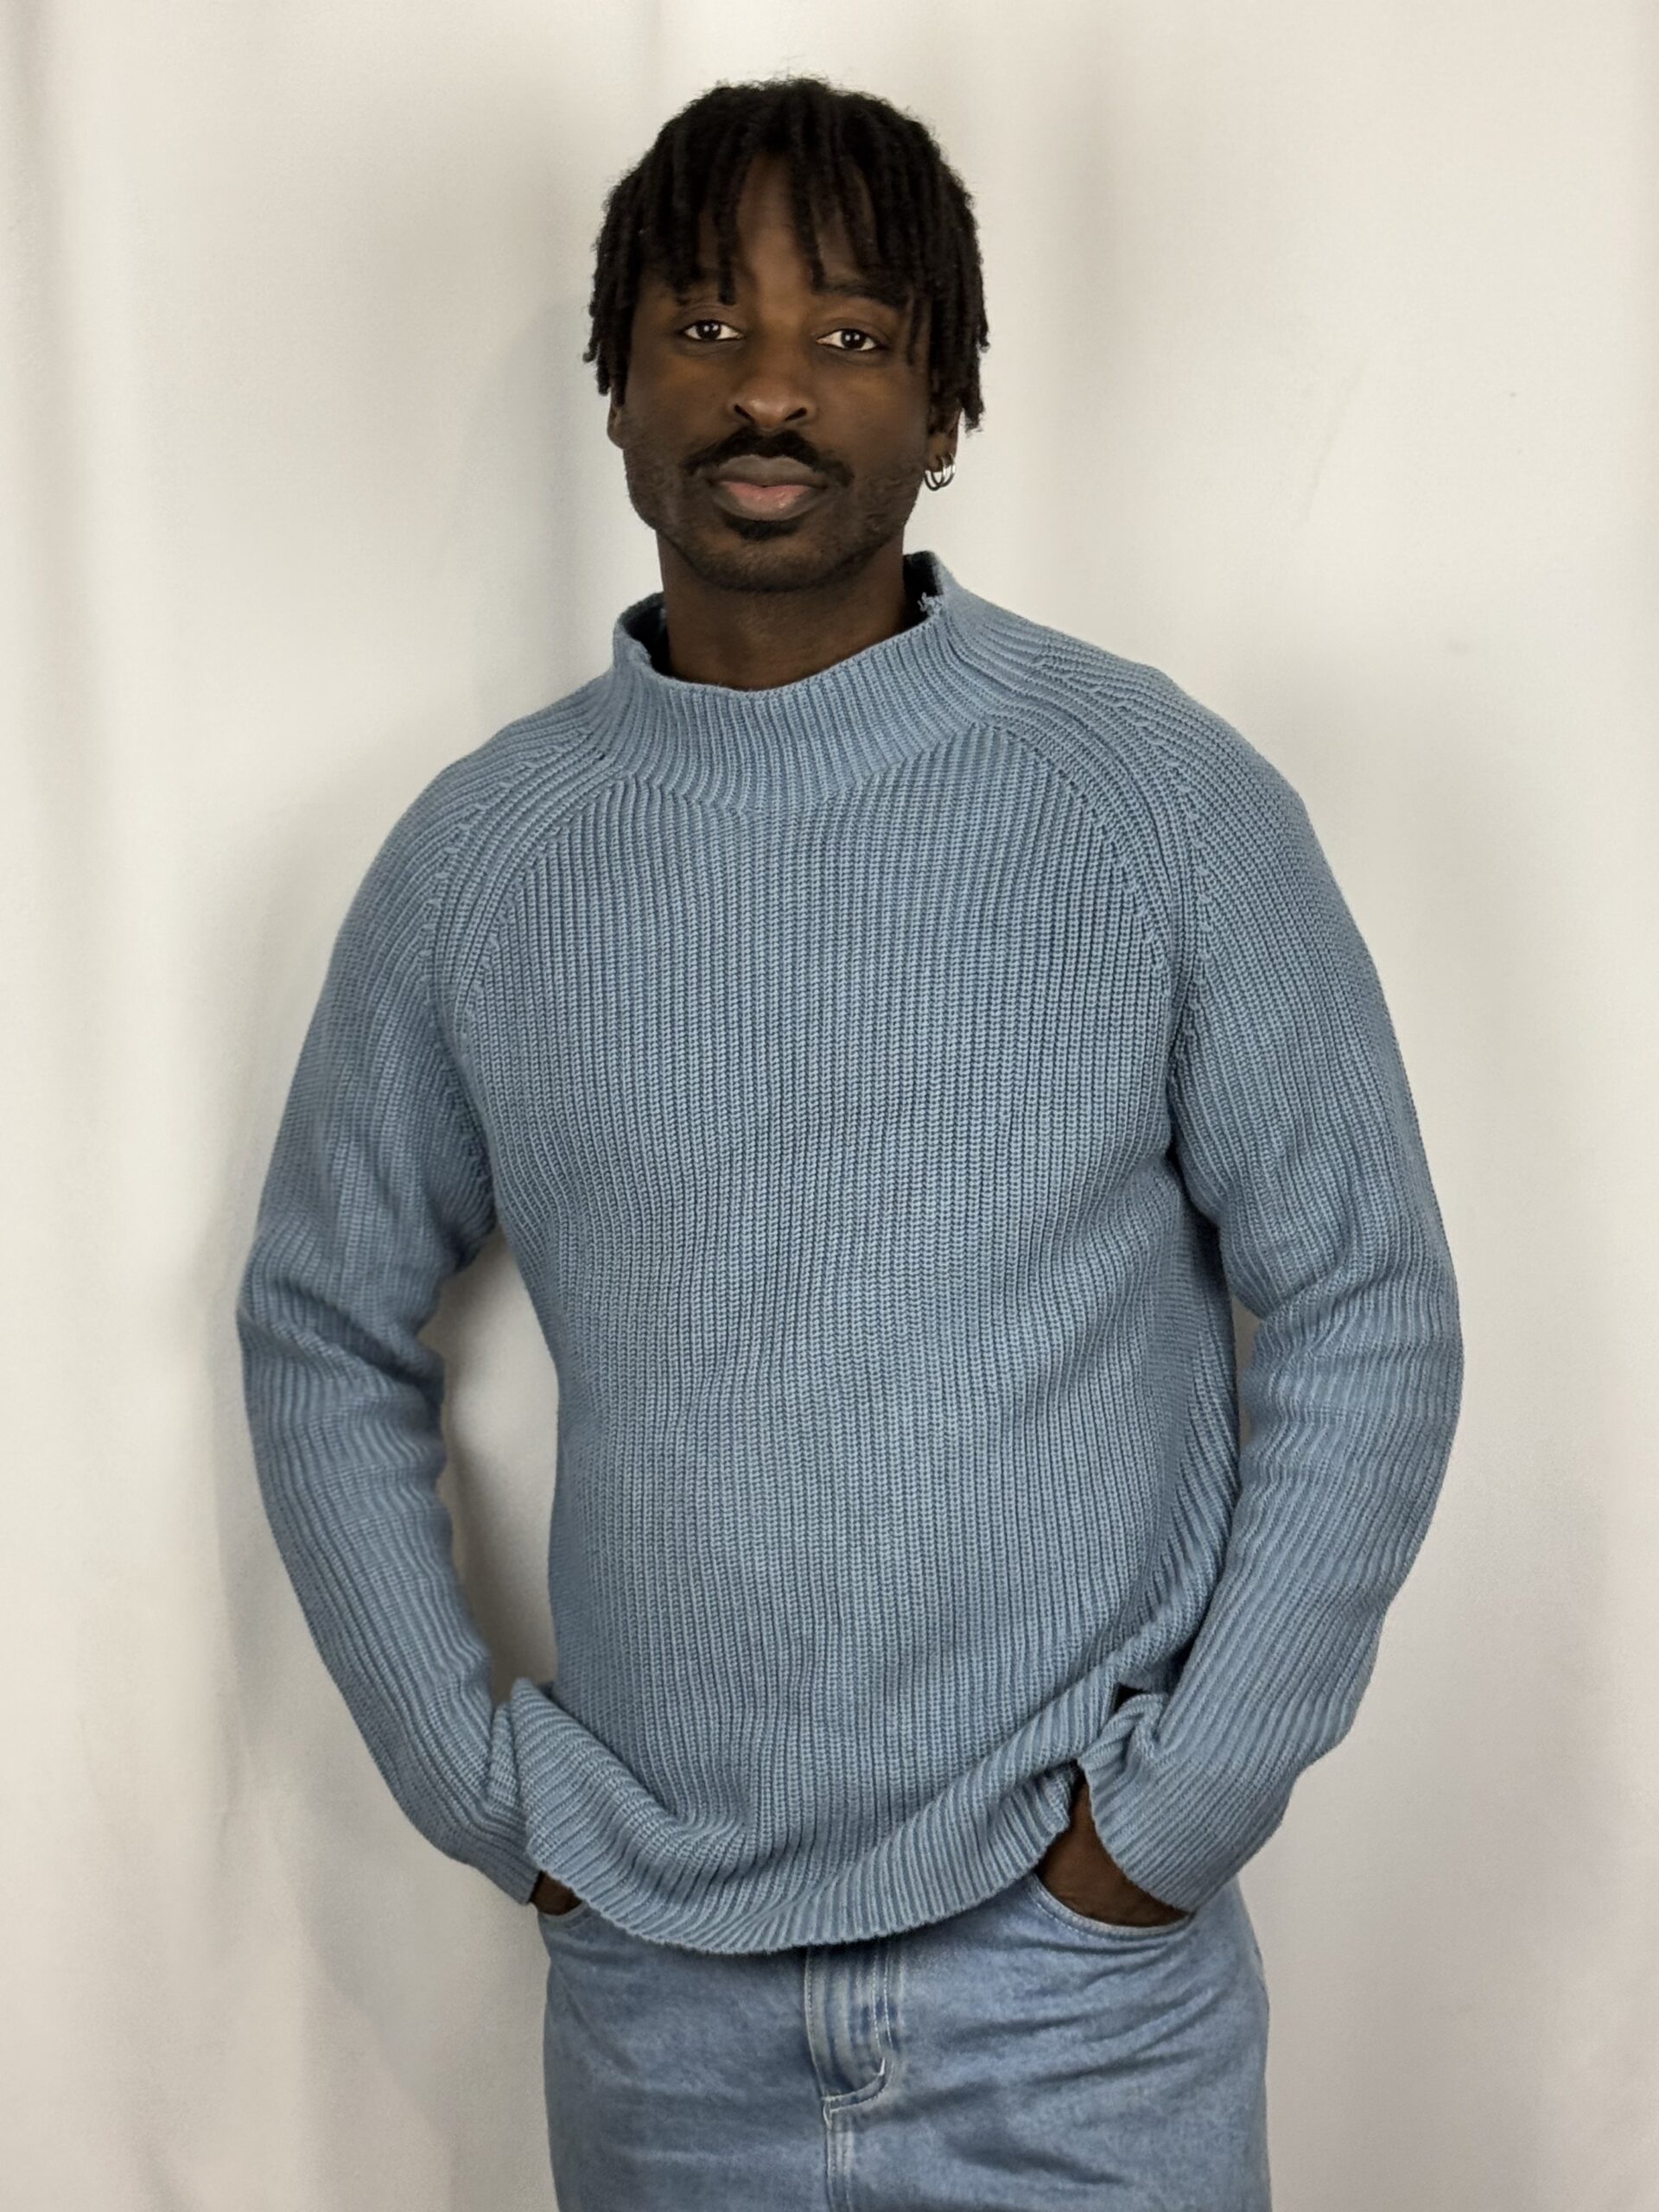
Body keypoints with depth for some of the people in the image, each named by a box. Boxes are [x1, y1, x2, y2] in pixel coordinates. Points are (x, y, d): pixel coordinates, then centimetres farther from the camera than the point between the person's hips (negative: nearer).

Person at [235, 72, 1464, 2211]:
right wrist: (480, 1776, 0)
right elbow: (325, 1329, 8)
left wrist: (1184, 1801, -8)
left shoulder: (1162, 797, -7)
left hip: (1077, 1967, -2)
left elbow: (1366, 1316, -4)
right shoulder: (477, 852, -1)